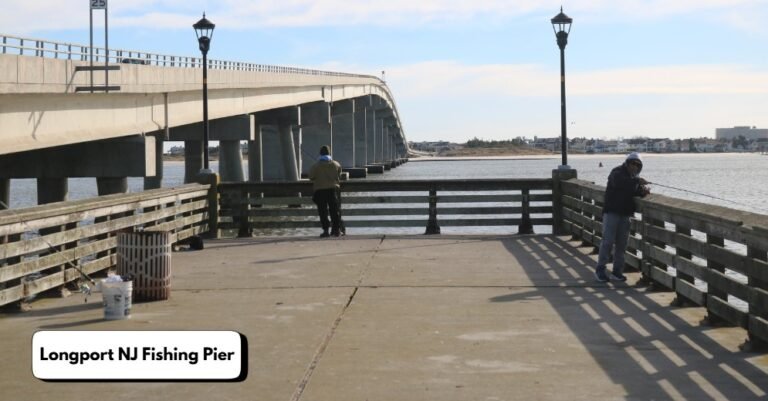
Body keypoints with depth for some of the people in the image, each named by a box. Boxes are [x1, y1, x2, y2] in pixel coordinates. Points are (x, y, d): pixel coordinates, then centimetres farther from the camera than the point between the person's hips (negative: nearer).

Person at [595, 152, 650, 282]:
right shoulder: (617, 172, -7)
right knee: (608, 241, -10)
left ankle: (617, 271, 11)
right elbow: (618, 182, -29)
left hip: (625, 214, 7)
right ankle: (600, 269, -3)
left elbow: (636, 191, 8)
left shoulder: (635, 177, 16)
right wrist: (636, 181, -38)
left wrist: (644, 191, -15)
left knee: (621, 243, 6)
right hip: (612, 212, -7)